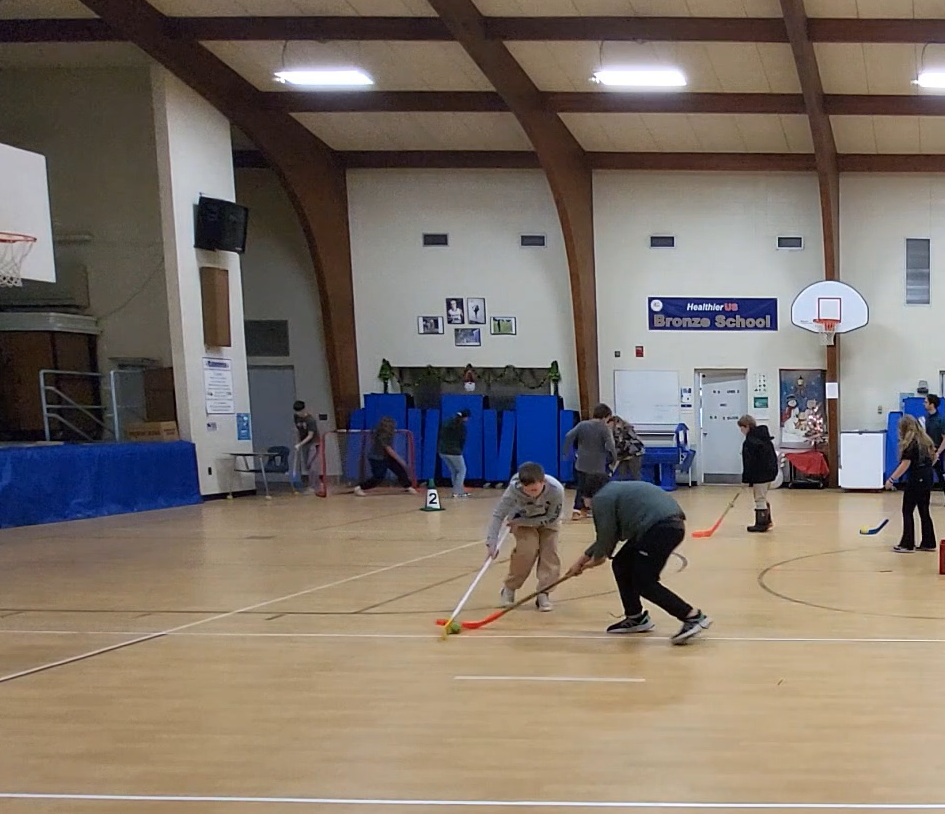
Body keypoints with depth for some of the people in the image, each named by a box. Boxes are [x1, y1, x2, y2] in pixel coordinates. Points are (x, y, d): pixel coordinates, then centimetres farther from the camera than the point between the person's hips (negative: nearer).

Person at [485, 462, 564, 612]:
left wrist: (519, 521, -27)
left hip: (547, 520, 1)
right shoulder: (514, 488, -38)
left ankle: (543, 593, -1)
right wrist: (492, 540, -41)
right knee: (527, 550, -19)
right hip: (522, 520, -1)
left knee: (550, 552, -13)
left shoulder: (556, 490, -37)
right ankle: (509, 589, 0)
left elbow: (550, 518, -24)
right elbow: (498, 515, -31)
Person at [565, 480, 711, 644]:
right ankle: (635, 618, 25)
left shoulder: (602, 498, -2)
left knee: (644, 583, -6)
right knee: (621, 565, 18)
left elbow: (606, 536, -1)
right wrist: (583, 559, 39)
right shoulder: (614, 492, 28)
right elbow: (610, 533, 33)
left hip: (661, 528, -10)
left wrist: (598, 557, 20)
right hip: (668, 525, 10)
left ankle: (693, 617, -8)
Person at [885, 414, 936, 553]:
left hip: (915, 479, -8)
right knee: (924, 511, 13)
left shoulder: (909, 443, -13)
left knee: (907, 511, 0)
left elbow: (905, 464, -18)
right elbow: (933, 457, 17)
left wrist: (891, 479, -17)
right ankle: (928, 543, 15)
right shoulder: (925, 440, 11)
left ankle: (907, 544, 0)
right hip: (927, 478, 8)